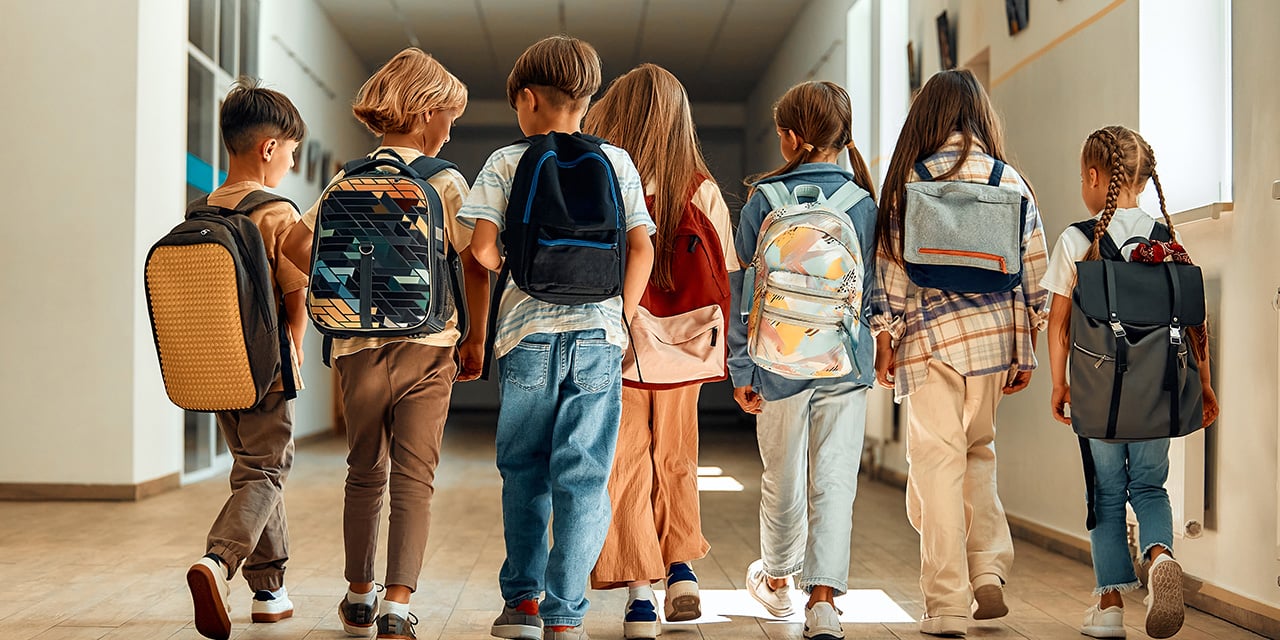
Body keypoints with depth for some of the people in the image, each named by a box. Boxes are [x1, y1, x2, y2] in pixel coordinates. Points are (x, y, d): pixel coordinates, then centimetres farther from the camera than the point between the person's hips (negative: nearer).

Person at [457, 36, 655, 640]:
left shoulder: (505, 163, 3)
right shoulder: (616, 162, 7)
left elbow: (483, 250, -6)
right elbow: (641, 250, 2)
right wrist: (619, 321, 10)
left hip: (527, 334, 0)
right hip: (599, 333, 0)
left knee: (523, 471, 15)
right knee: (583, 476, 3)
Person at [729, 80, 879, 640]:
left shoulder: (764, 200, -5)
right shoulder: (864, 203, 0)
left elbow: (744, 290, -5)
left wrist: (741, 370, 1)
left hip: (783, 362, -1)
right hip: (847, 362, 1)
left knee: (782, 479, 15)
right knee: (835, 482, 2)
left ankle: (776, 579, 37)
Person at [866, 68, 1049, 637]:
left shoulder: (908, 181, -2)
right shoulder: (1011, 182, 4)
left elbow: (891, 267, -4)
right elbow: (1034, 270, 4)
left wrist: (883, 342, 4)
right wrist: (1026, 350, 11)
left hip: (931, 336, -3)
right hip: (995, 334, 3)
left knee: (938, 463, 2)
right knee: (978, 450, 22)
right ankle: (989, 570, 10)